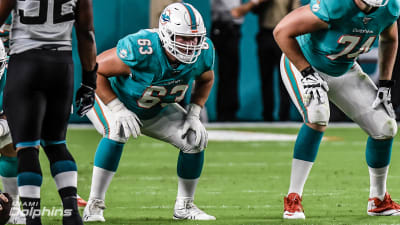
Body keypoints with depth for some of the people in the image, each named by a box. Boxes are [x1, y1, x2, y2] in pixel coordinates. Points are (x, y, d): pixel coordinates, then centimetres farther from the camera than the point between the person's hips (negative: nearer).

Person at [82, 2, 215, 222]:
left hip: (155, 110, 6)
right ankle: (94, 205, -27)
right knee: (117, 131, -36)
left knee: (195, 139, -9)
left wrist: (193, 114, -9)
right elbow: (95, 70, -29)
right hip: (113, 99, -6)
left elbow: (206, 80, 4)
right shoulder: (141, 49, -39)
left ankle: (184, 206, 10)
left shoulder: (203, 53, -21)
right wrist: (119, 111, -31)